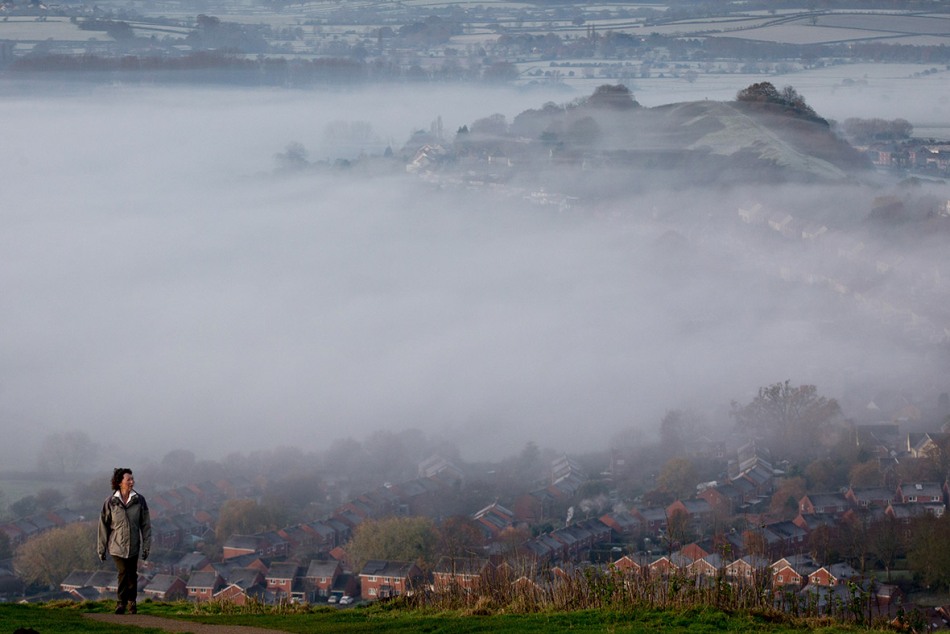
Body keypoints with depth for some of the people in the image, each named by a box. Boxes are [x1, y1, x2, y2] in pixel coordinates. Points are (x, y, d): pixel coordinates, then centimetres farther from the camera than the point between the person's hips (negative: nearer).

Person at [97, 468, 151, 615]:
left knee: (132, 574, 7)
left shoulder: (139, 501, -1)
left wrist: (146, 546, 1)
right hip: (117, 546, -2)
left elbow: (146, 525, 4)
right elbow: (103, 525, 1)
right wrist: (101, 549, 3)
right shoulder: (110, 502, -5)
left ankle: (131, 601, 24)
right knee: (123, 572, -12)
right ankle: (122, 601, 2)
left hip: (133, 546, 2)